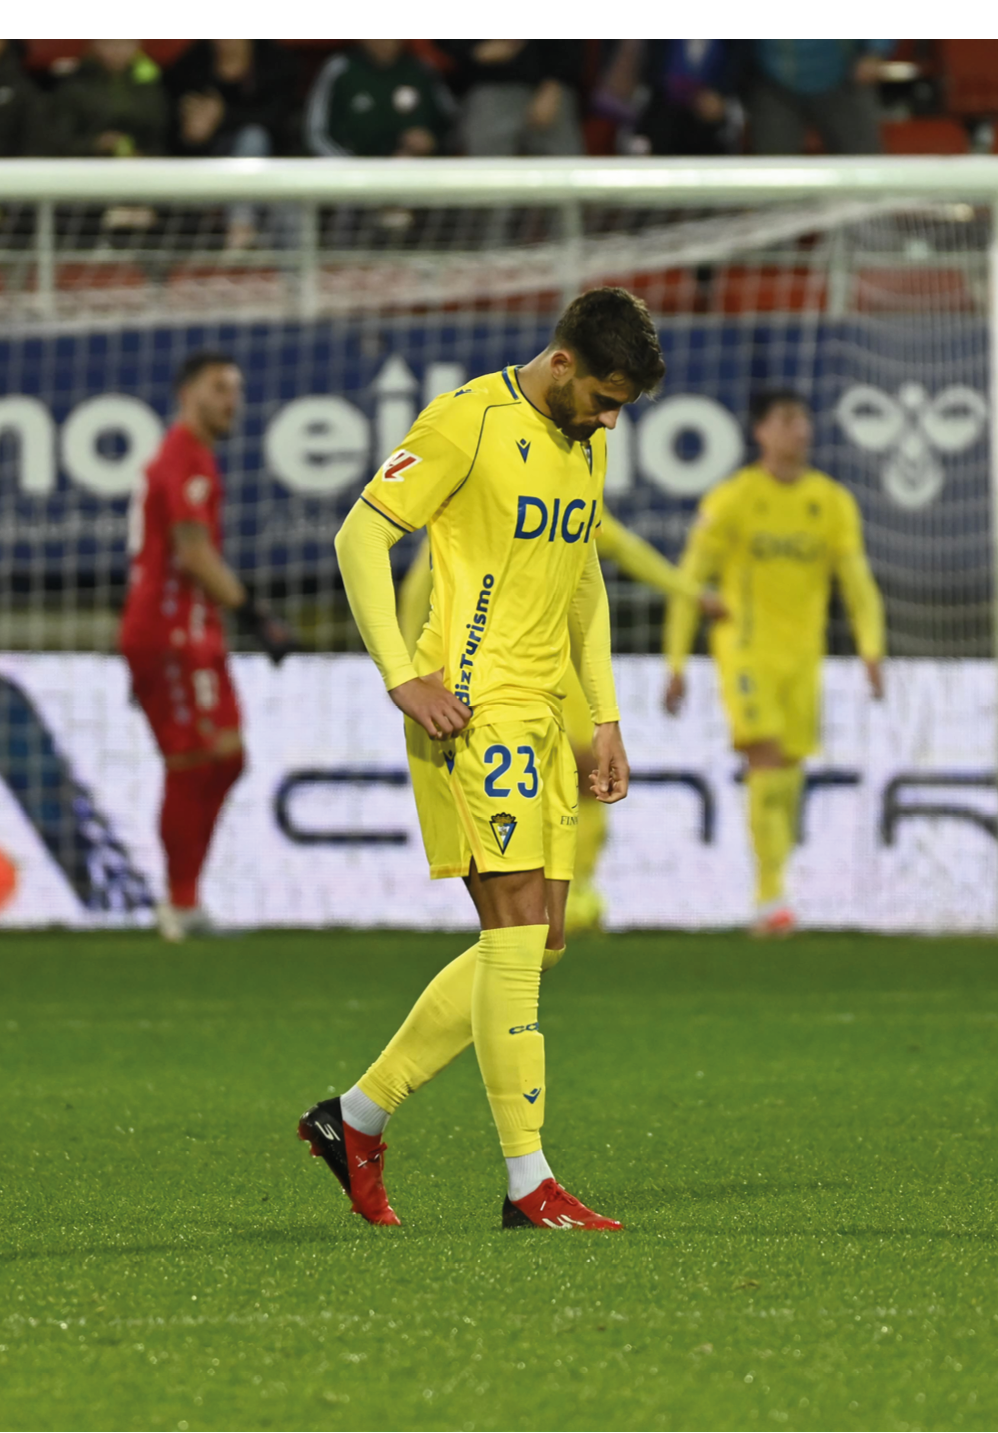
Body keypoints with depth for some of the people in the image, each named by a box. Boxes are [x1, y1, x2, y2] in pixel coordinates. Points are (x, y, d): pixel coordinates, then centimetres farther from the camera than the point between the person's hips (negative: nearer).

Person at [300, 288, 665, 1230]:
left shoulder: (586, 444, 14)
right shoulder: (468, 421, -11)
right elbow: (361, 537, -10)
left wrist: (604, 716, 18)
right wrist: (403, 678, -17)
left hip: (540, 718, 9)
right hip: (470, 710, -9)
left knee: (537, 943, 8)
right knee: (518, 933, -12)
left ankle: (357, 1117, 18)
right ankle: (529, 1186, -10)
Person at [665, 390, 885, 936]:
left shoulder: (834, 502, 5)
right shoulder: (730, 500, -5)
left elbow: (858, 585, 2)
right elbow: (688, 582, -1)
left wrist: (872, 651, -14)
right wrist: (676, 665, -3)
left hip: (803, 656, 4)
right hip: (746, 650, -4)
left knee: (788, 773, 6)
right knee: (767, 762, -19)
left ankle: (768, 903, 17)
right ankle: (770, 896, -23)